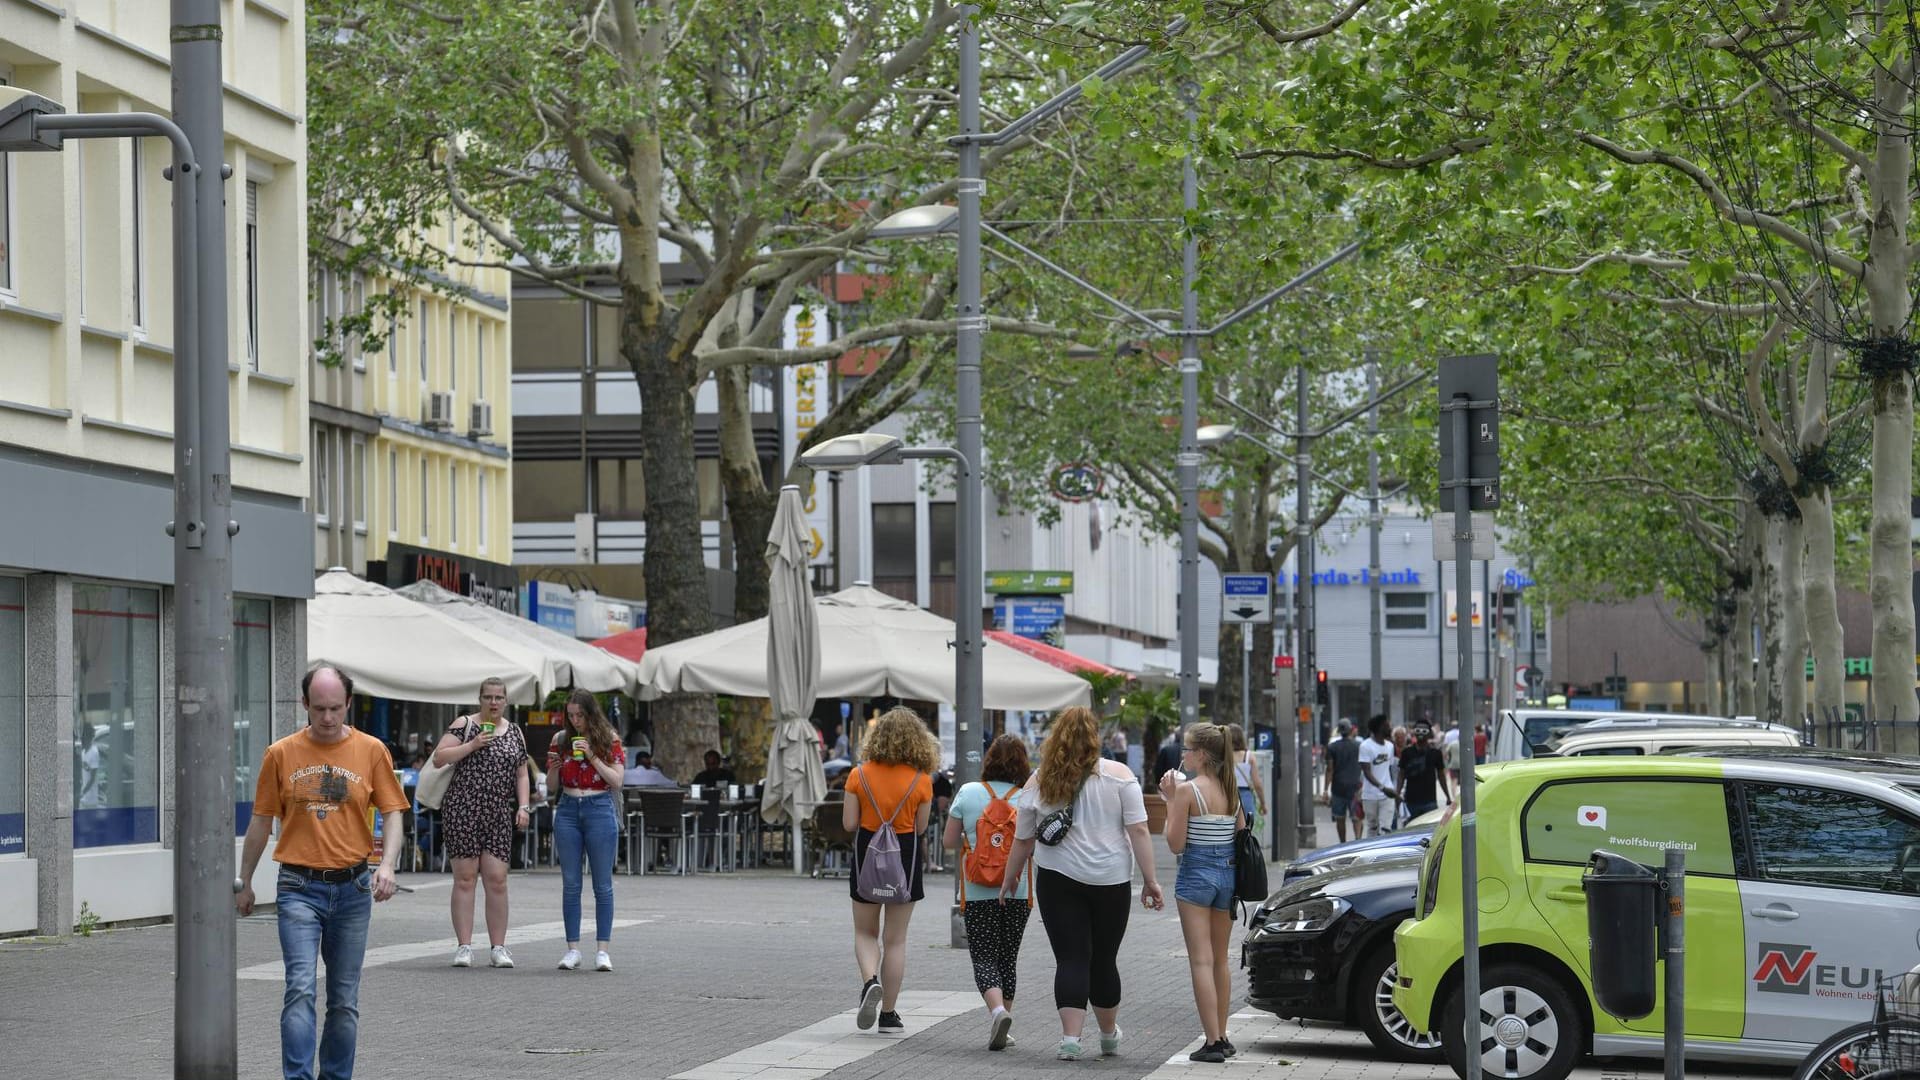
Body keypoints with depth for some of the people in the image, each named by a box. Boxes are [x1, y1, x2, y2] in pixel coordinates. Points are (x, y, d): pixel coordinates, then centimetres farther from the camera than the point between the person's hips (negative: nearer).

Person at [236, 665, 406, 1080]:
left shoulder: (371, 751, 3)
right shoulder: (281, 754, 2)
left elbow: (392, 812, 4)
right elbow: (261, 821, 9)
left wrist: (387, 864, -13)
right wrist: (244, 883, 13)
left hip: (353, 888, 2)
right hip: (299, 888, -1)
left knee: (345, 999, 8)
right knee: (300, 988, -14)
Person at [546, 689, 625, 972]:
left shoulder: (608, 740, 0)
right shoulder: (561, 740, 8)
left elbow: (617, 780, -6)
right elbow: (552, 786, 11)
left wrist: (592, 756, -14)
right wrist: (554, 767, -10)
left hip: (600, 810, -3)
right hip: (568, 811, 3)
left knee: (602, 885, 0)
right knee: (570, 885, 3)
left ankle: (602, 950, 3)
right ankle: (573, 949, 7)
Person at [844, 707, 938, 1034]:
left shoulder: (859, 776, -6)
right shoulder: (921, 780, -8)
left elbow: (849, 823, -7)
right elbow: (920, 828, -4)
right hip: (905, 859, 0)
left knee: (865, 933, 16)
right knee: (895, 939, 8)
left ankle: (870, 982, -13)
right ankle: (888, 1015, 10)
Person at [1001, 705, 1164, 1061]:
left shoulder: (1039, 782, 1)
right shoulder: (1119, 776, -3)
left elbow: (1022, 842, 7)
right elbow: (1139, 832, -7)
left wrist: (1009, 881, 19)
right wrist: (1151, 880, -4)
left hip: (1058, 881, 0)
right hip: (1111, 882, 0)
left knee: (1071, 958, 0)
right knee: (1104, 959, 13)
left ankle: (1070, 1039, -12)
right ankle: (1109, 1037, 28)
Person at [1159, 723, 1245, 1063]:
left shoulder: (1187, 790, -12)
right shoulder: (1231, 791, 7)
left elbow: (1175, 843, -12)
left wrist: (1170, 800, -4)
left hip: (1196, 874, -7)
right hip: (1228, 874, 7)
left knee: (1201, 961, -5)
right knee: (1220, 959, 17)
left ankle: (1212, 1041, -10)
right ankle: (1221, 1037, 21)